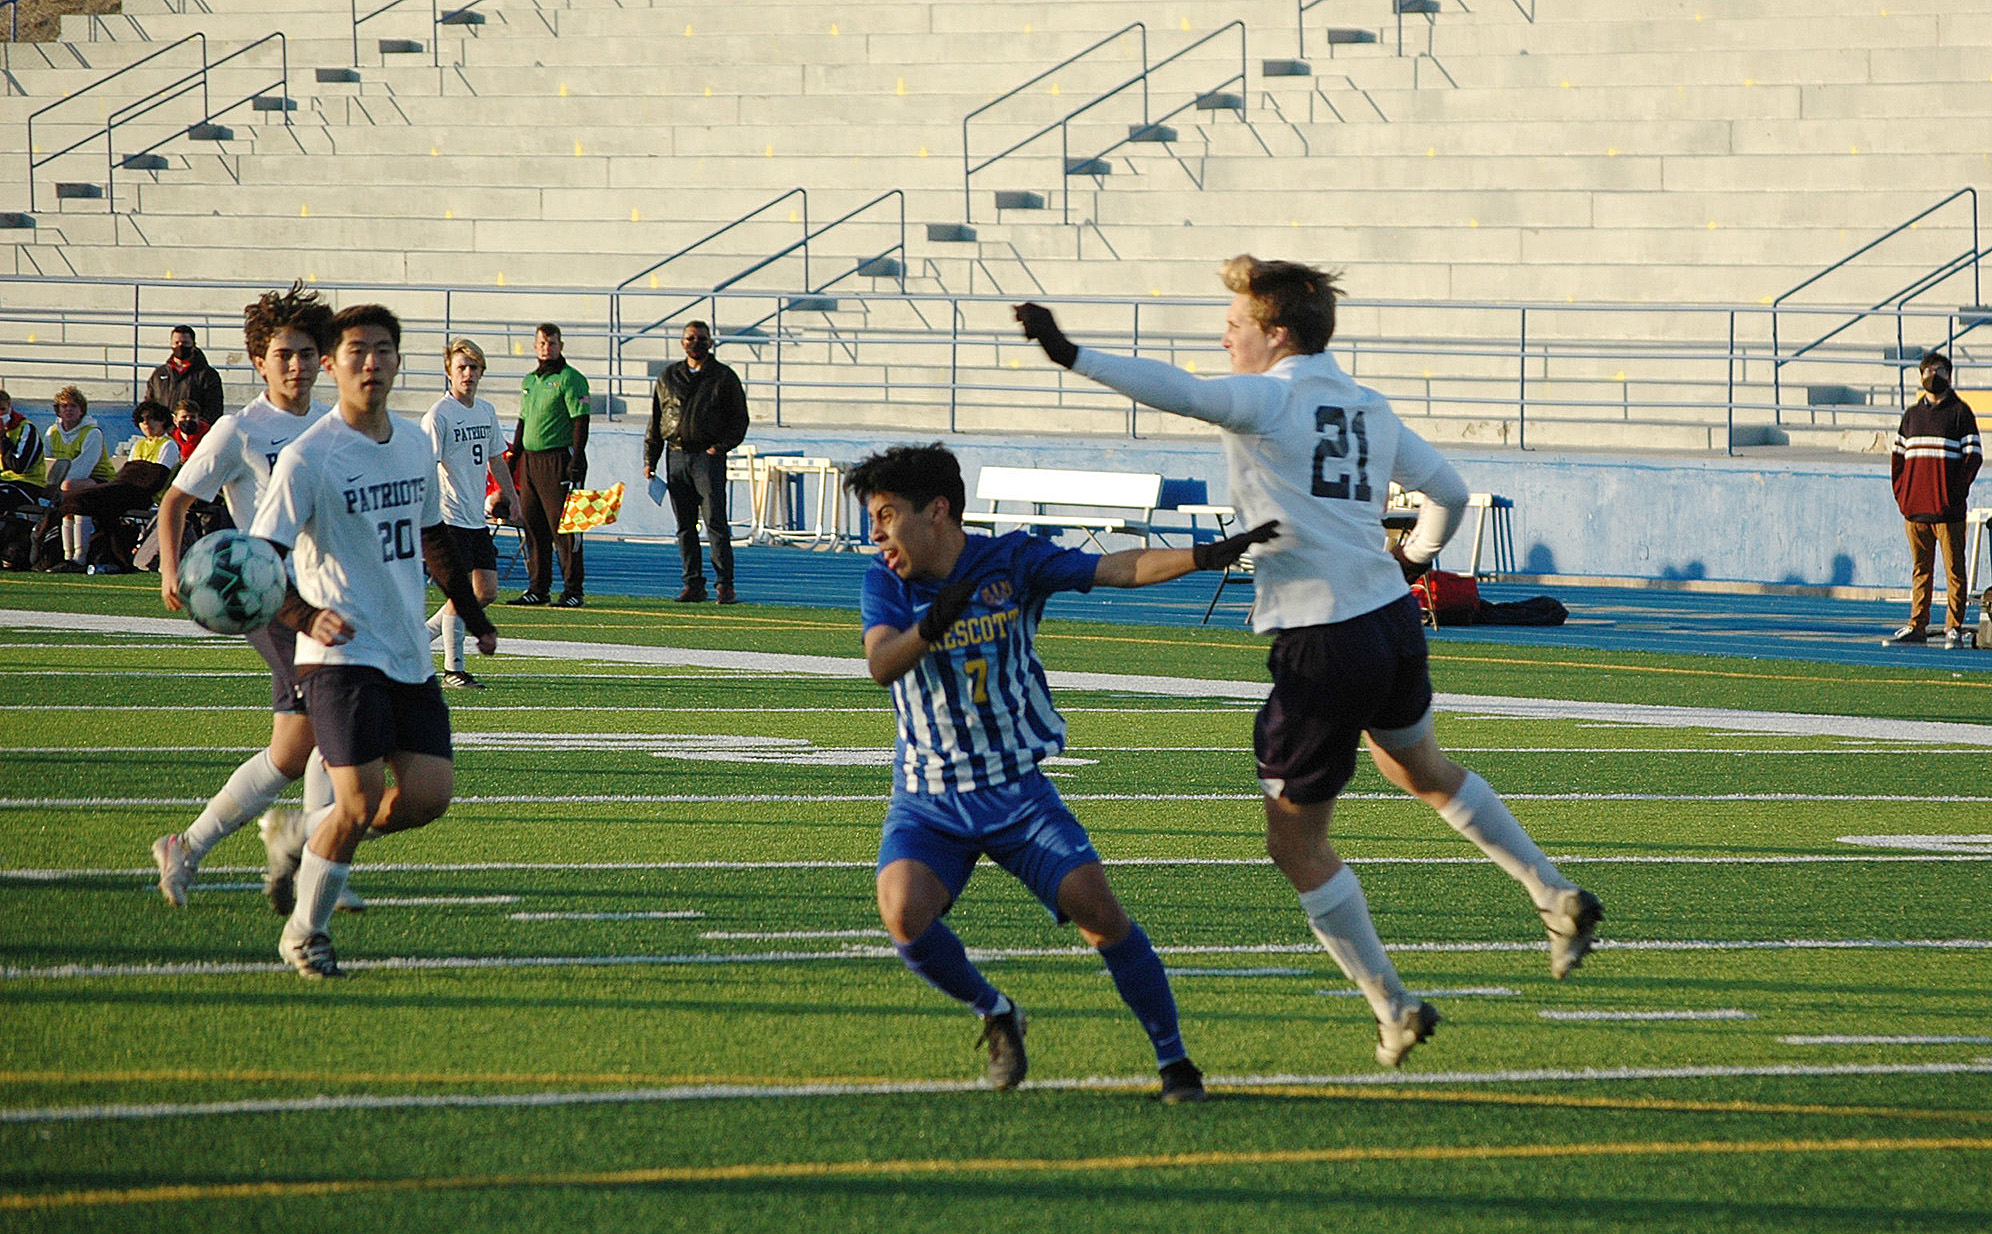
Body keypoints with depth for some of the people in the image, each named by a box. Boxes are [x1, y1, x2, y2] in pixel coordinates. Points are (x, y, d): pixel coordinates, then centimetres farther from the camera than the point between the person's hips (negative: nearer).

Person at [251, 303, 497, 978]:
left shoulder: (415, 446, 11)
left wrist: (475, 617, 28)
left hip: (410, 656, 7)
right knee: (360, 802, -13)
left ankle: (305, 836, 21)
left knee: (429, 796, -4)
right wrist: (307, 616, -29)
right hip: (343, 653, -7)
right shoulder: (308, 457, -10)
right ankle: (305, 931, 8)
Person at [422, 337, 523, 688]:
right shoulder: (439, 415, -11)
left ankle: (423, 634, 19)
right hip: (451, 518, -8)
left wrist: (511, 496, 22)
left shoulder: (487, 411, 12)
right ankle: (453, 669, -2)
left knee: (487, 592, 6)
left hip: (477, 519, 8)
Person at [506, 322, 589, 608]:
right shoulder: (530, 380, 17)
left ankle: (573, 591, -5)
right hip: (530, 460, 8)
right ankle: (538, 587, 13)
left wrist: (577, 460, -19)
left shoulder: (570, 379, -6)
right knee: (532, 525, 7)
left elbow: (580, 420, -11)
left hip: (559, 458, -8)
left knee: (562, 526, -8)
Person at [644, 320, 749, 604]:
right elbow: (656, 421, 17)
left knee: (715, 522, -10)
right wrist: (650, 460, 10)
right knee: (685, 524, 4)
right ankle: (693, 584, 8)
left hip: (709, 456, -4)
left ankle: (725, 584, -10)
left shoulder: (724, 378, 5)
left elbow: (739, 419, 6)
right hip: (676, 455, 4)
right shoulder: (668, 378, 15)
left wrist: (720, 447, -8)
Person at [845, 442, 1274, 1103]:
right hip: (928, 800, 1)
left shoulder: (1012, 560, -3)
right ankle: (995, 1016, 3)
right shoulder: (885, 582, -2)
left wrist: (1207, 555, -26)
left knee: (1097, 908, -17)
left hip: (1018, 792, -1)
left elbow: (1117, 569, -11)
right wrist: (928, 629, -41)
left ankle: (1174, 1060, -2)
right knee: (904, 913, -25)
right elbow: (881, 665, -20)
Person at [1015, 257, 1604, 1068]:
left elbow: (1176, 393, -28)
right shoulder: (1369, 409, 12)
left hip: (1321, 648, -8)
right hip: (1393, 619, 8)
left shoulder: (1266, 401, -9)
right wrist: (1412, 561, 40)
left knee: (1295, 842, 7)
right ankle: (1556, 897, 37)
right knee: (1421, 769, 36)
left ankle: (1392, 1009, 10)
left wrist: (1072, 356, -34)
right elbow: (1449, 494, 21)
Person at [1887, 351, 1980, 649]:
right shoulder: (1912, 414, 16)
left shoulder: (1960, 412, 2)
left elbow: (1973, 456, -2)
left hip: (1947, 507, -4)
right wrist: (1900, 491, 7)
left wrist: (1957, 492, -11)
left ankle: (1954, 628, -1)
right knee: (1920, 568, 8)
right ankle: (1917, 626, 11)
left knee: (1954, 569, -4)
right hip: (1915, 506, 4)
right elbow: (1898, 454, 20)